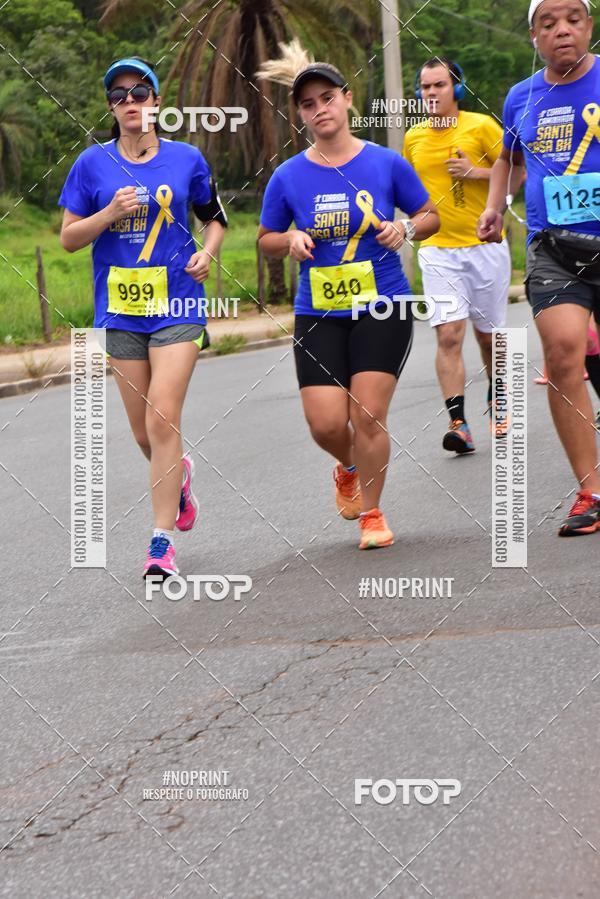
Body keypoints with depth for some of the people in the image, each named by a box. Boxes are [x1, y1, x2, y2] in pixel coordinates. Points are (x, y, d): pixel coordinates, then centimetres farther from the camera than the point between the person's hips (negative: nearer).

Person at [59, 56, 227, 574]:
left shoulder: (186, 159, 2)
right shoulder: (93, 164, 3)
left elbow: (215, 218, 16)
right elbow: (69, 238, 4)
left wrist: (208, 252, -3)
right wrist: (111, 213, -12)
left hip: (177, 307, -2)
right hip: (120, 310, 2)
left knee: (163, 421, -14)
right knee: (143, 432, 8)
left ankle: (162, 541, -10)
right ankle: (178, 474, 43)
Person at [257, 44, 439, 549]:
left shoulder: (387, 164, -2)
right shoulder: (288, 177, 0)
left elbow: (431, 215, 9)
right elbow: (266, 240, 11)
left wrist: (407, 228, -13)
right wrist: (292, 240, -10)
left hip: (383, 308, -1)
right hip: (317, 314, 1)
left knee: (368, 415, -8)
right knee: (326, 424, -6)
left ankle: (372, 514, 12)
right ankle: (348, 467, 31)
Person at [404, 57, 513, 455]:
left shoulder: (481, 126, -4)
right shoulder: (413, 139, 8)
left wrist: (476, 172, -16)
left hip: (486, 246, -1)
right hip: (438, 250, 2)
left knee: (488, 334, 10)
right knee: (449, 336, -12)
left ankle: (497, 399, 37)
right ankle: (459, 425, -16)